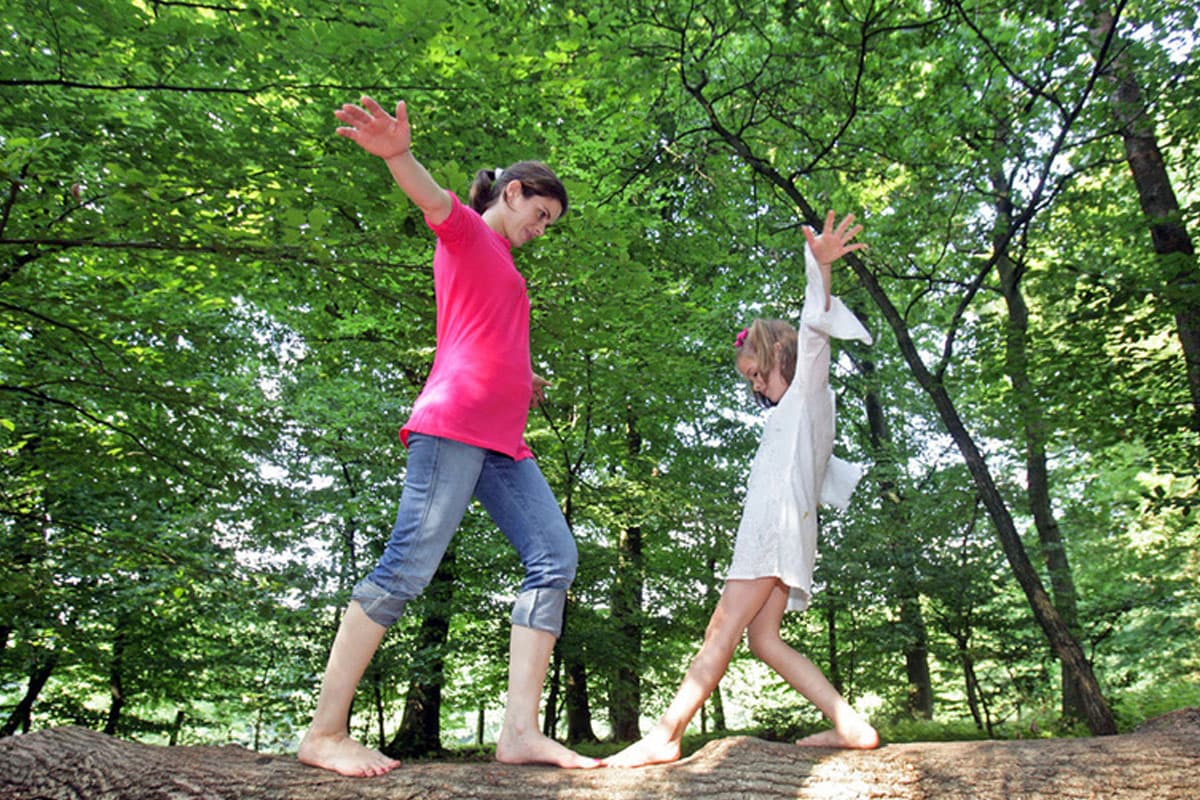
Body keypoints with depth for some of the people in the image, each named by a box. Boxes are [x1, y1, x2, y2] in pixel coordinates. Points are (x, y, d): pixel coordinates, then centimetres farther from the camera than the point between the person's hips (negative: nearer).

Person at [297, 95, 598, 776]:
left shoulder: (502, 265, 32)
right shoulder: (465, 230, 9)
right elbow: (434, 196, -15)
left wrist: (521, 379, 34)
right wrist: (399, 154, -34)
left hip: (504, 441, 9)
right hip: (456, 424, -9)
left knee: (556, 557, -3)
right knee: (408, 568, -12)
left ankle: (521, 730, -6)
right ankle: (324, 734, -3)